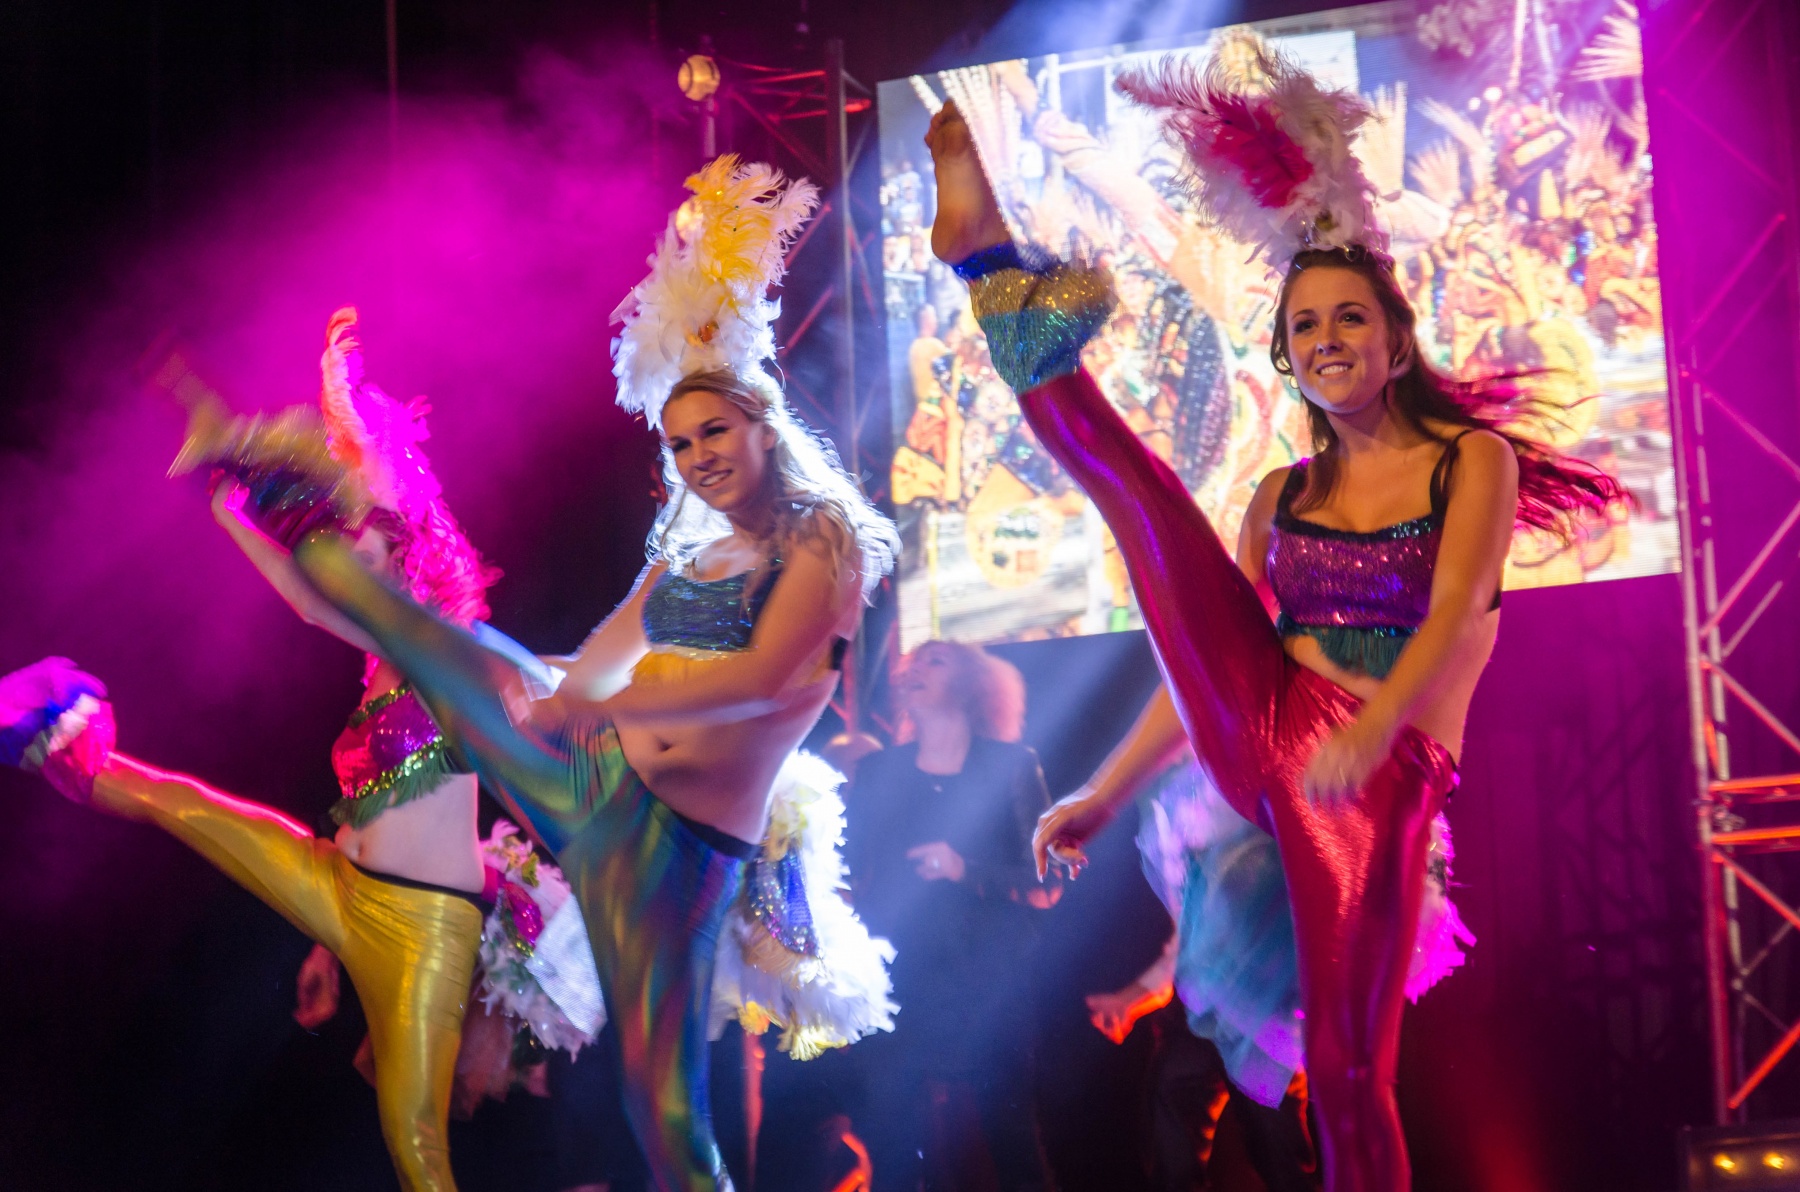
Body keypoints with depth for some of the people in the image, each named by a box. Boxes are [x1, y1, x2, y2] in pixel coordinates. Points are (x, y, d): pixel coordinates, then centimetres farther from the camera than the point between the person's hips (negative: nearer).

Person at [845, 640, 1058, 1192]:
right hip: (897, 982, 2)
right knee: (892, 1145, -3)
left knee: (1010, 1145, -3)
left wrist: (968, 870, -13)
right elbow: (854, 872, 12)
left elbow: (1043, 883, 2)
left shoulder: (1011, 764, 7)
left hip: (989, 986, -2)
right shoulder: (879, 770, 15)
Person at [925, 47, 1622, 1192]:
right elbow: (1210, 640, 19)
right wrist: (1108, 795, 16)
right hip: (1259, 727, 4)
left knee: (1351, 1069, -10)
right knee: (1136, 484, -9)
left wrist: (1374, 726, -32)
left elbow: (1452, 611, -13)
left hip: (1376, 777, -4)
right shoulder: (1283, 495, 16)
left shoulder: (1472, 459, 3)